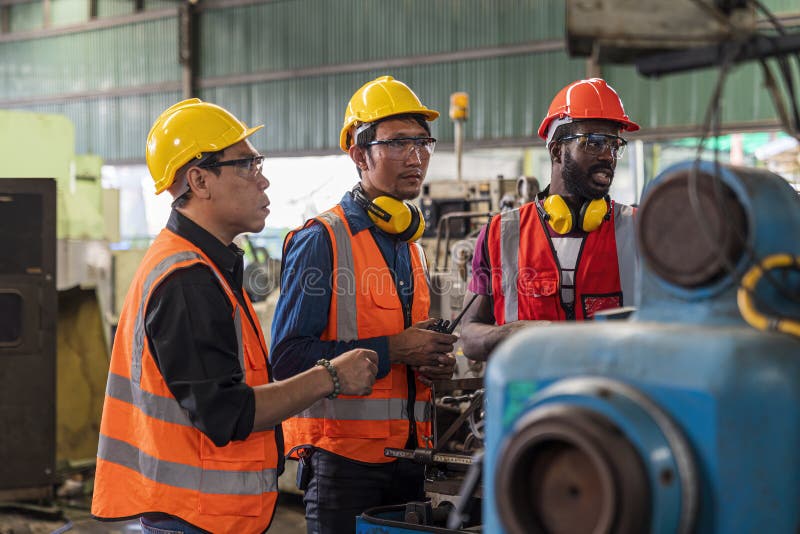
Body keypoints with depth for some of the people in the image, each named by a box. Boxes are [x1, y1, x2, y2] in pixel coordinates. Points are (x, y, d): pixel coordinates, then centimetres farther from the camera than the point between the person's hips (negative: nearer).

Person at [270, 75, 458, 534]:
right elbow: (287, 357, -19)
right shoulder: (322, 241, -10)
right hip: (343, 457, -7)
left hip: (408, 457, 7)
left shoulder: (413, 249, 16)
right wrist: (391, 350, -19)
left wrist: (434, 363, 5)